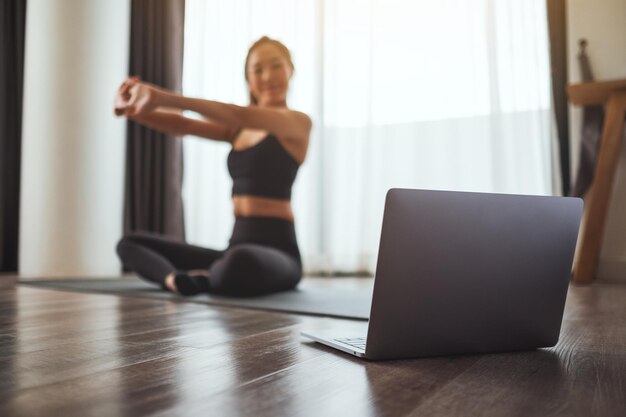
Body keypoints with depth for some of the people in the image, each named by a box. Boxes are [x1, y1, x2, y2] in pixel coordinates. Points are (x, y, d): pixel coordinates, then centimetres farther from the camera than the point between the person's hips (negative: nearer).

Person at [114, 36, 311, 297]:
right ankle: (174, 279, -21)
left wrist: (166, 98, -29)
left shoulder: (298, 122, -2)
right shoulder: (239, 128, 19)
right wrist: (135, 111, -15)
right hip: (238, 244, 8)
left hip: (276, 250, -7)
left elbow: (240, 115, -19)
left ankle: (198, 279, -11)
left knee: (239, 262, -44)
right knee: (130, 244, 10)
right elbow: (184, 125, 5)